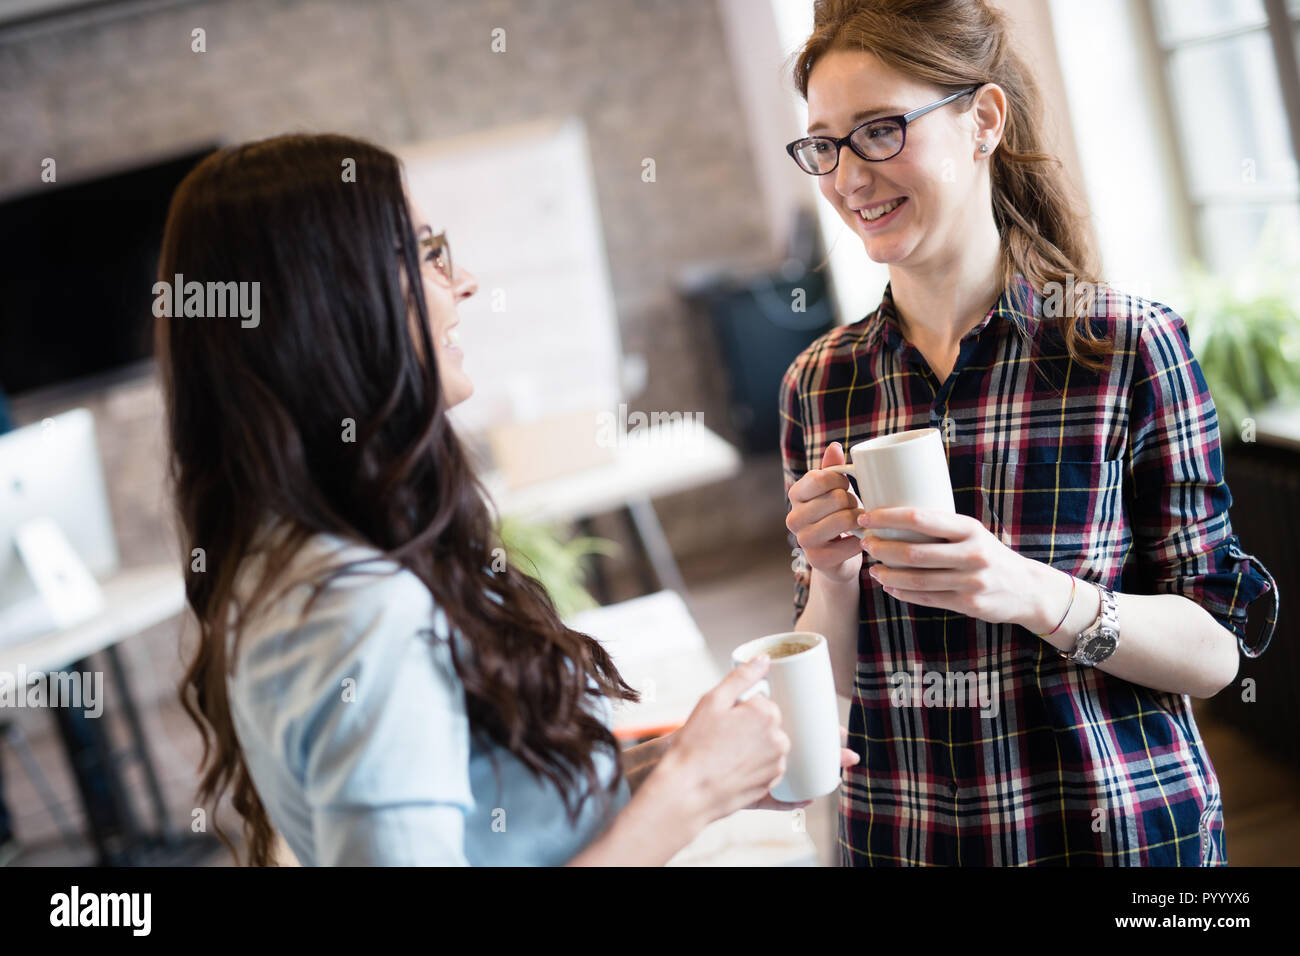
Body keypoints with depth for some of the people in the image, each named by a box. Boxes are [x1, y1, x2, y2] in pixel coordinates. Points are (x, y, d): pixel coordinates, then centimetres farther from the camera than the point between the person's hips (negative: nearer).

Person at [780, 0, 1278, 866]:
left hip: (1116, 830, -3)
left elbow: (1214, 654, -11)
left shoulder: (1130, 347, -13)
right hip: (896, 840, 3)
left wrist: (1038, 595, -26)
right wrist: (833, 579, -17)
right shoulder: (820, 384, -3)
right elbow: (831, 681, 3)